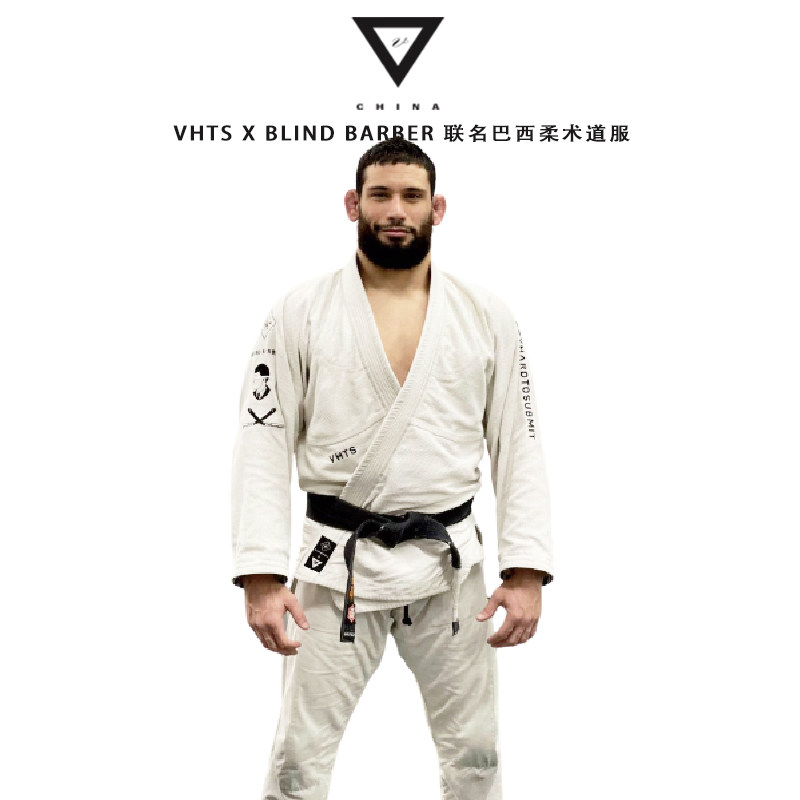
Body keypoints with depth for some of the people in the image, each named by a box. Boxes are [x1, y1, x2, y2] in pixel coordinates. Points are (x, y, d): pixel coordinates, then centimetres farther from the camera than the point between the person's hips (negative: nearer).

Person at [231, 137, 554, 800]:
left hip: (451, 564, 2)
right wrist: (262, 578, -12)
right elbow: (264, 445, -5)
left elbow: (519, 447, 2)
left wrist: (526, 573, -5)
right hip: (338, 565, -1)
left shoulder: (487, 317, 2)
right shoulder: (301, 313, -2)